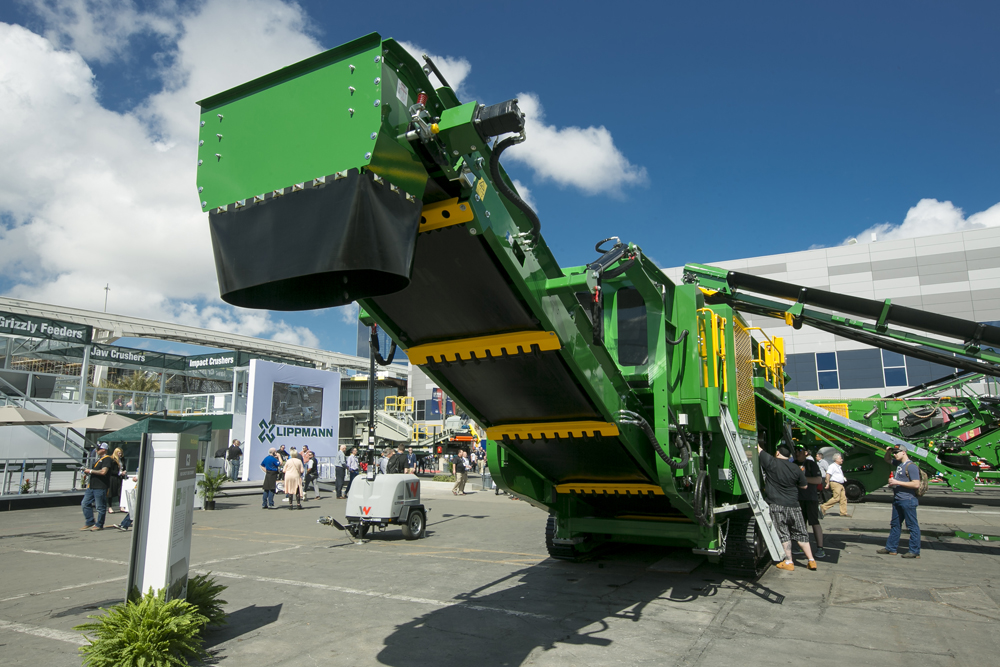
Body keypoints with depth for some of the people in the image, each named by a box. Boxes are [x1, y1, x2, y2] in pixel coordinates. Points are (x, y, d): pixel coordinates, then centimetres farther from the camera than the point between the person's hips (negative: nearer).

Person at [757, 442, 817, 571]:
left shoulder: (771, 462, -9)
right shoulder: (795, 468, 1)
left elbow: (759, 450, 0)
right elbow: (804, 486, 12)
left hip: (777, 505, -3)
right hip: (793, 506, 3)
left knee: (783, 534, 3)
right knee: (800, 534, 13)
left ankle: (789, 562, 7)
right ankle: (811, 560, 15)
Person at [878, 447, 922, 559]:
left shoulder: (911, 466, -14)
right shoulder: (898, 464, 12)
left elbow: (916, 484, -21)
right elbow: (888, 460, 33)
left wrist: (897, 482, -18)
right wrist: (888, 452, 11)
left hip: (908, 500, -10)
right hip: (897, 499, 10)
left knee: (912, 526, -1)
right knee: (895, 524, 14)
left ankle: (915, 551, 6)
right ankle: (891, 548, 21)